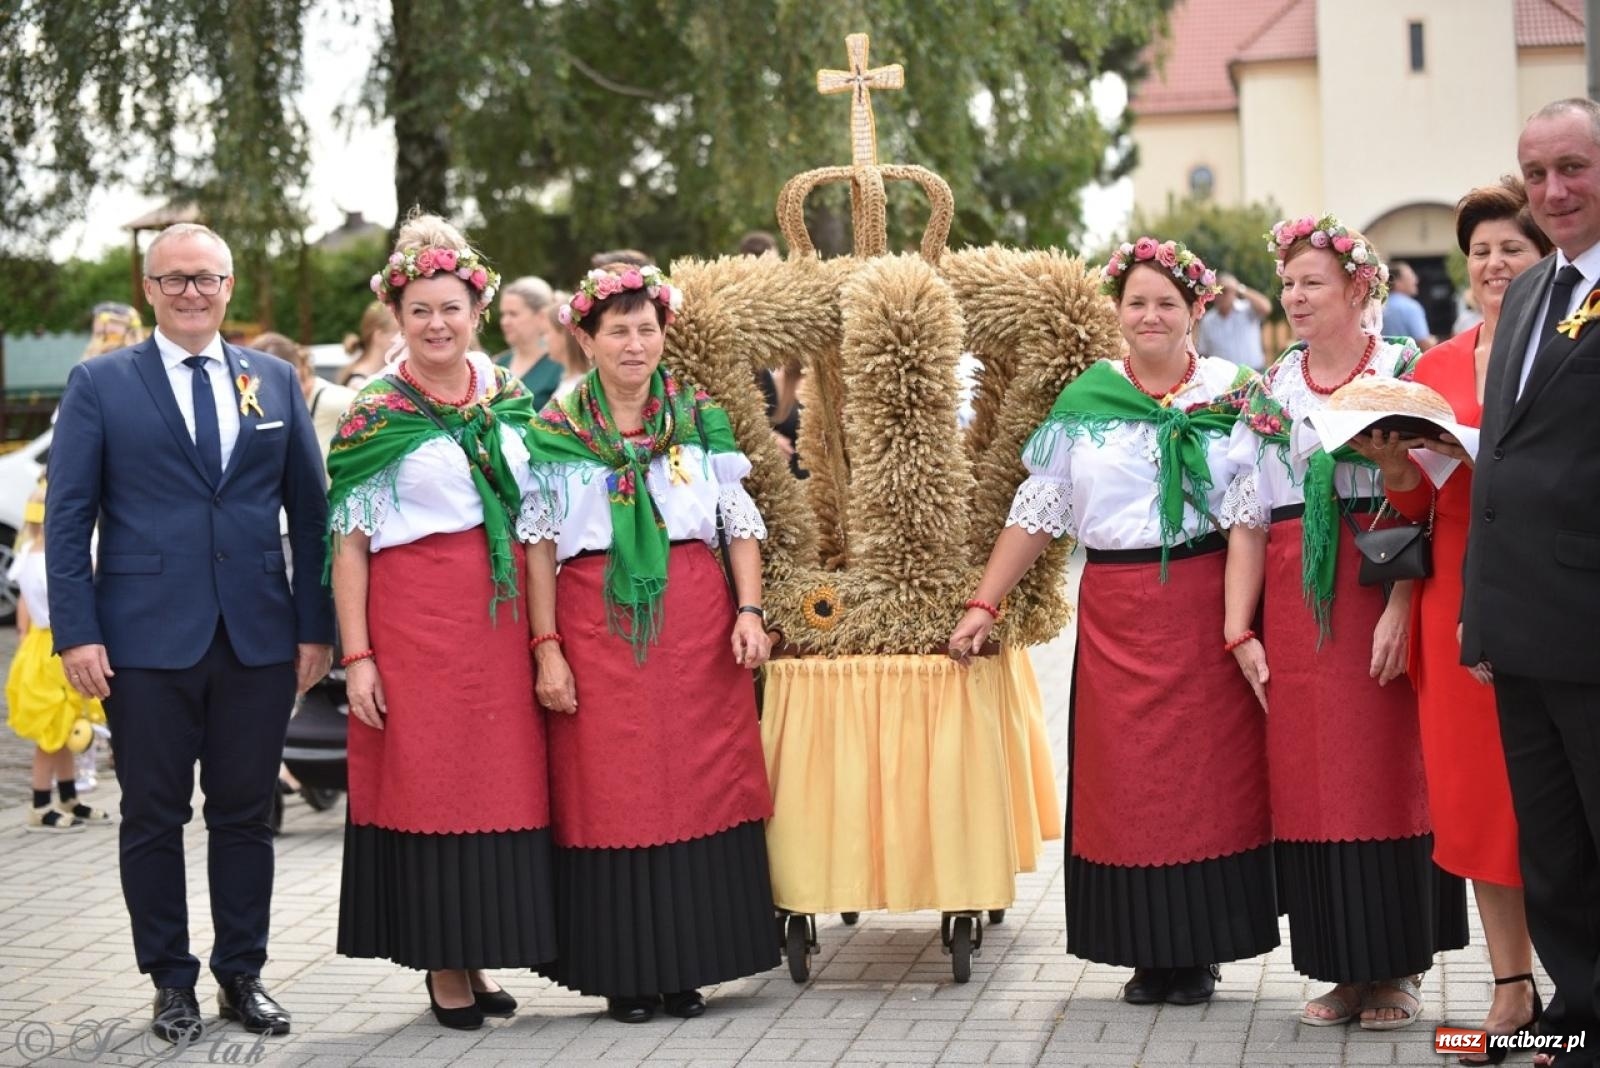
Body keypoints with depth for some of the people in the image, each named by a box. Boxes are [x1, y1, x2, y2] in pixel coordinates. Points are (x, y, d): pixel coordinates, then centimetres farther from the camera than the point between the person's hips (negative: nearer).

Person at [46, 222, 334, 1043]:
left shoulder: (276, 381, 10)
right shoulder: (100, 383, 3)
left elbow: (309, 510, 9)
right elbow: (66, 516, -1)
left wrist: (316, 627, 3)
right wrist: (76, 632, -9)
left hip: (259, 638, 2)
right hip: (147, 641, -2)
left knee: (245, 815, 8)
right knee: (153, 818, 5)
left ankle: (242, 975, 19)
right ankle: (171, 982, 17)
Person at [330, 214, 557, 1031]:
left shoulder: (509, 396, 11)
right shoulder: (374, 413, -1)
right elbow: (348, 543, -3)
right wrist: (356, 657, -10)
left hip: (503, 617, 4)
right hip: (416, 618, -4)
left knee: (500, 776, 4)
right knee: (426, 778, -1)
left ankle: (477, 956, 15)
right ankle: (441, 964, 9)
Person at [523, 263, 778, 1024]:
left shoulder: (701, 419, 7)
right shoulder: (555, 432, 3)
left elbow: (740, 522, 7)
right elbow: (539, 546, 1)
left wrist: (749, 611, -5)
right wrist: (547, 647, -5)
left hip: (696, 623, 1)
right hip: (598, 626, -1)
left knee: (701, 784, 2)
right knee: (611, 792, 1)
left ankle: (687, 965, 12)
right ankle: (625, 971, 10)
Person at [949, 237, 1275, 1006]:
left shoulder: (1234, 393, 3)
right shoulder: (1084, 401, 6)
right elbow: (1036, 511, 7)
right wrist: (985, 603, 1)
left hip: (1207, 605, -1)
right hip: (1116, 616, 1)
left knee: (1209, 767, 2)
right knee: (1123, 777, 2)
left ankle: (1200, 950, 12)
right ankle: (1148, 951, 12)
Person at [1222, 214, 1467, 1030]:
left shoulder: (1405, 374, 0)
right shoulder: (1269, 393, 13)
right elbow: (1247, 517, 9)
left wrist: (1401, 604, -20)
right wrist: (1239, 629, 2)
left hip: (1382, 592, -4)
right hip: (1295, 607, 4)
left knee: (1389, 773, -1)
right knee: (1309, 780, 3)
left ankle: (1400, 968, 11)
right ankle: (1348, 967, 14)